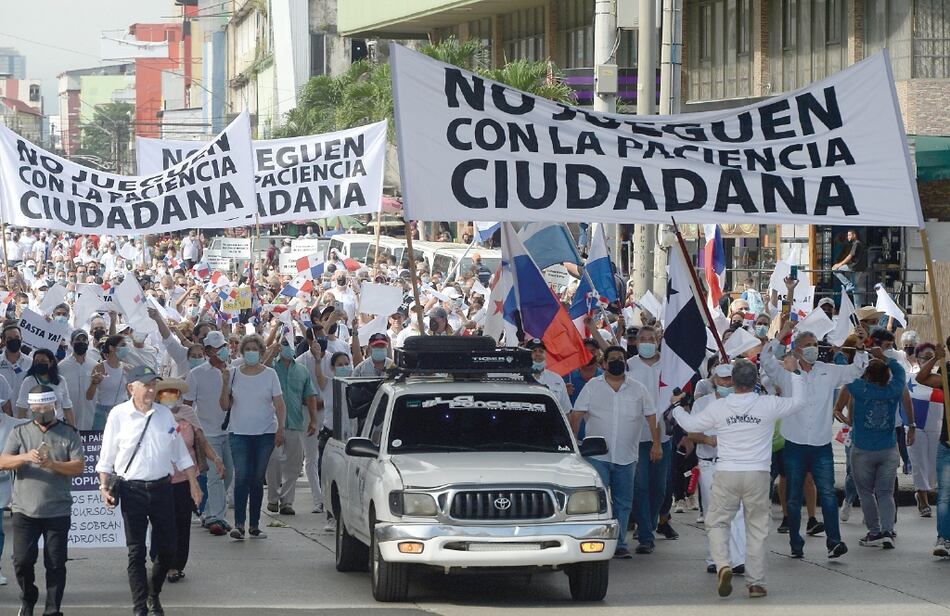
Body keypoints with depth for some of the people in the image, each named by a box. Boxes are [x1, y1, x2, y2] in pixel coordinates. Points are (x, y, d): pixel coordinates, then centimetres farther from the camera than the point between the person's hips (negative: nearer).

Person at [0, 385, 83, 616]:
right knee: (22, 561, -2)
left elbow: (78, 467, -4)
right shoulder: (20, 433, 8)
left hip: (58, 512, -1)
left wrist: (53, 464, -21)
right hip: (25, 510, 1)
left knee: (56, 564, 1)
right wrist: (26, 457, -23)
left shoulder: (68, 434, 5)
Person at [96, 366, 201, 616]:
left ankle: (154, 595, 29)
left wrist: (194, 484, 12)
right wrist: (104, 487, -8)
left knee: (167, 548, 6)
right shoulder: (119, 415, -4)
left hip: (162, 488, 3)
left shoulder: (165, 414, 7)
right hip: (132, 490, -3)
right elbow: (106, 457, 0)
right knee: (136, 551, 0)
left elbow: (181, 454, 14)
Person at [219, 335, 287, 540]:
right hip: (239, 433, 0)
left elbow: (279, 404, 3)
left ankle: (254, 525, 11)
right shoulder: (233, 374, 4)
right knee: (241, 477, -11)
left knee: (257, 480, 5)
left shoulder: (270, 374, 4)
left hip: (265, 434, 0)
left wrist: (281, 428, -7)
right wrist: (225, 384, -10)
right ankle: (239, 524, -15)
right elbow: (225, 405, 3)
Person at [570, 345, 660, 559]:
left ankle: (619, 544, 12)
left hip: (626, 458, 2)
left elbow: (651, 417, 11)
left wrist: (656, 444, 4)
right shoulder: (592, 387, 4)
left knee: (623, 503, 6)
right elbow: (576, 415, 2)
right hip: (597, 456, -2)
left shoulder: (638, 389, 9)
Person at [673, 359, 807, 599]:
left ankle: (723, 565, -14)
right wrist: (793, 375, 29)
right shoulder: (768, 405, -3)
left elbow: (690, 424, 13)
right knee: (757, 528, 9)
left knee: (716, 522, 11)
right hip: (758, 474, 0)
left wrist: (676, 408, 33)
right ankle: (755, 583, 10)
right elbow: (798, 402, 13)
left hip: (727, 473, 0)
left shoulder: (718, 407, -1)